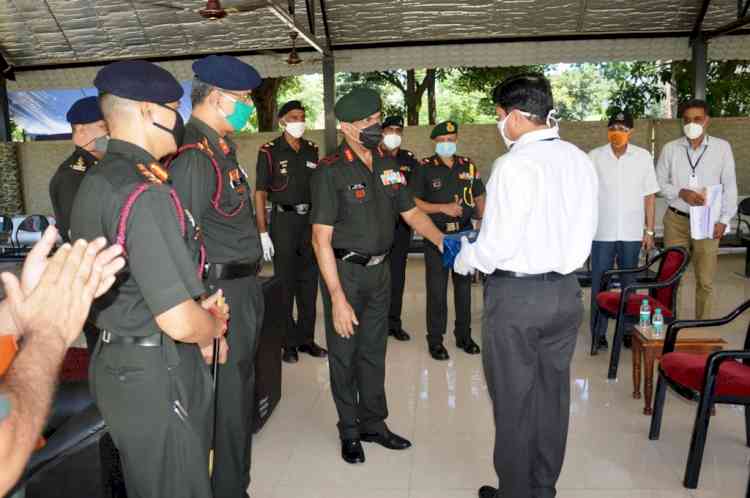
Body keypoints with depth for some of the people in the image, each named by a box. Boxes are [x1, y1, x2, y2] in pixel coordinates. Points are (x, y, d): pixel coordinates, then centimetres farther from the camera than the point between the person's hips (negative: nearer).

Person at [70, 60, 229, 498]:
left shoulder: (95, 181, 8)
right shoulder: (147, 194, -23)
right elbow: (180, 322, -27)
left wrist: (198, 334, 9)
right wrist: (215, 326, -4)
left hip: (115, 362, 9)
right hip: (157, 377, -9)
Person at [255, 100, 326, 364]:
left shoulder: (312, 150, 9)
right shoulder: (270, 151, -4)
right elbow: (260, 193, -6)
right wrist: (263, 233, -12)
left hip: (310, 219, 4)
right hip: (283, 219, -4)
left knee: (309, 281, 9)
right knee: (285, 282, 3)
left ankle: (305, 338, 21)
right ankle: (288, 342, 14)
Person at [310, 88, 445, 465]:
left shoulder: (388, 166, 4)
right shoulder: (331, 171, -15)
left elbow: (412, 212, 11)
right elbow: (321, 239, -18)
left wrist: (443, 242, -3)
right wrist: (338, 298, -21)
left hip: (379, 270, 6)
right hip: (344, 272, -5)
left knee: (374, 352, 17)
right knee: (344, 354, 10)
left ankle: (374, 424, 34)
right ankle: (349, 431, 29)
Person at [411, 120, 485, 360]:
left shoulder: (467, 165, 7)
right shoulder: (425, 167, -4)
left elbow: (479, 197, 13)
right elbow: (414, 203, -8)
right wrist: (443, 208, -17)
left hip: (465, 232, 4)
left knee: (463, 285, 13)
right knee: (436, 288, 2)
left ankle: (464, 335, 28)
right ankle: (435, 339, 15)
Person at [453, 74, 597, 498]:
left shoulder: (516, 165, -17)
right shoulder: (581, 160, 4)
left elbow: (497, 245, -18)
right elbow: (583, 232, 7)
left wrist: (464, 261, 0)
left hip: (516, 295, -7)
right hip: (566, 290, 7)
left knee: (513, 400, 9)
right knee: (553, 394, 18)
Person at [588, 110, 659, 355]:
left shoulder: (643, 157, 1)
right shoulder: (594, 156, -1)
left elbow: (649, 196, 5)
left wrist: (649, 230, 3)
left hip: (632, 233, 1)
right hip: (602, 233, -1)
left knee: (629, 284, 11)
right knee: (599, 285, 3)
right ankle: (598, 334, 12)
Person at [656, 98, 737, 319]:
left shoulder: (722, 147, 1)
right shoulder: (670, 149, 2)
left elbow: (729, 186, 3)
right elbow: (659, 182, 6)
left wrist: (723, 220, -3)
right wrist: (681, 193, -12)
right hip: (676, 220, 1)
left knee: (705, 280, 3)